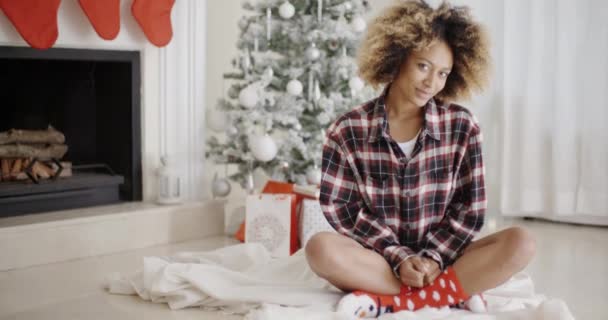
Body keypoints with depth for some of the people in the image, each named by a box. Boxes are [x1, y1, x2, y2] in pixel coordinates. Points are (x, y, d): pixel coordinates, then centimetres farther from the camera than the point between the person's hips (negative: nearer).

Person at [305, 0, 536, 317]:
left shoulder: (461, 125, 0)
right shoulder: (347, 131, -5)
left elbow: (470, 209, 1)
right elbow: (340, 208, -6)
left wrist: (433, 258, -13)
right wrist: (399, 257, -15)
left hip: (440, 259, 2)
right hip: (380, 260, -1)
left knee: (520, 243, -23)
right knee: (321, 248, -32)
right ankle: (454, 291, -24)